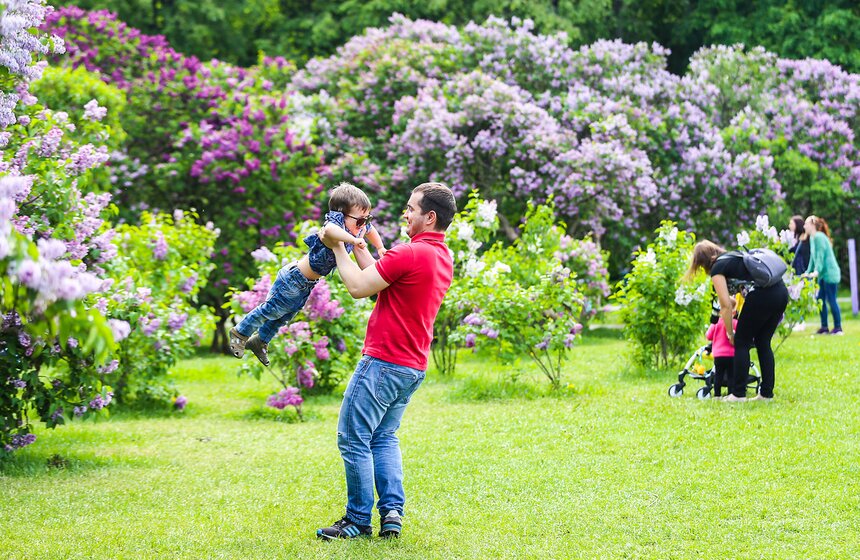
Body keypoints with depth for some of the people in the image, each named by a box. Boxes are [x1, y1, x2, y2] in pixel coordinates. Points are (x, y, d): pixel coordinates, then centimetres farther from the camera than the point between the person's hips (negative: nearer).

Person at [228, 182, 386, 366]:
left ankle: (260, 341, 46)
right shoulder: (336, 225, -35)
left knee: (286, 316, 26)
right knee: (271, 310, 11)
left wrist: (380, 249, 11)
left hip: (307, 285, 9)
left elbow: (370, 230, 18)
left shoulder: (357, 227, -8)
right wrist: (353, 240, -56)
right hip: (293, 280, -9)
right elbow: (330, 230, -62)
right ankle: (240, 333, 33)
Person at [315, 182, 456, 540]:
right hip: (413, 366, 10)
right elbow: (380, 278, 17)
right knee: (384, 438, 18)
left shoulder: (410, 254, -19)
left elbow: (358, 287, -15)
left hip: (384, 362, -10)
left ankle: (358, 520, 2)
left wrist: (337, 247, -3)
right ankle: (392, 513, 7)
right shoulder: (444, 258, 12)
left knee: (353, 439, -2)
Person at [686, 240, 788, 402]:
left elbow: (726, 305, 2)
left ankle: (738, 393, 8)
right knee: (763, 343, 17)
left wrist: (730, 334, 12)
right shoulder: (734, 257, 28)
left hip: (761, 296, -8)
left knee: (741, 343, 7)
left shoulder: (717, 268, 5)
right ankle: (767, 393, 16)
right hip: (781, 292, 8)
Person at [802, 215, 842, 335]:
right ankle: (824, 327, 14)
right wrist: (808, 271, 10)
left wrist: (817, 271, -28)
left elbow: (820, 256, -21)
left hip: (830, 273, -10)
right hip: (823, 275, 10)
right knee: (821, 300, 9)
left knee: (831, 300, -6)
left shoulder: (819, 237, -15)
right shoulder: (812, 238, 13)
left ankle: (838, 327, -1)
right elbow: (813, 257, 16)